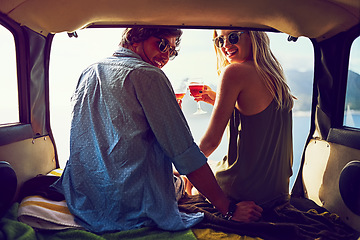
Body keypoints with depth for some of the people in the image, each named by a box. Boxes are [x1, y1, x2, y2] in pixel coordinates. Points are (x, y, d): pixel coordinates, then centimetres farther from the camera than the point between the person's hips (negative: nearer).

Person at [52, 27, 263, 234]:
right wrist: (229, 208, -10)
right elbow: (184, 153, -18)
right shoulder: (148, 75, -15)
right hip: (136, 210, -7)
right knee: (178, 182, 25)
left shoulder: (88, 74, 9)